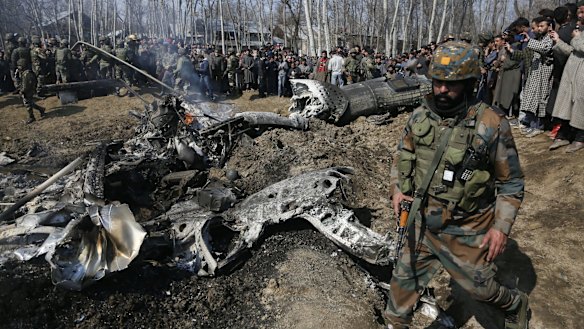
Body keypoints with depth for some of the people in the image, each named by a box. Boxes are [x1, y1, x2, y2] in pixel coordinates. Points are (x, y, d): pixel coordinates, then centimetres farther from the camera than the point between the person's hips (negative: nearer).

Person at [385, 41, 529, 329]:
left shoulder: (491, 124, -17)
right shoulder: (420, 116, -5)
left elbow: (511, 181, -7)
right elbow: (403, 156, 11)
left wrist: (502, 226, -12)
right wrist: (398, 189, -2)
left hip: (467, 230, -3)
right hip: (424, 222, 4)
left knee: (481, 287, 16)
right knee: (404, 278, 12)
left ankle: (515, 304, 51)